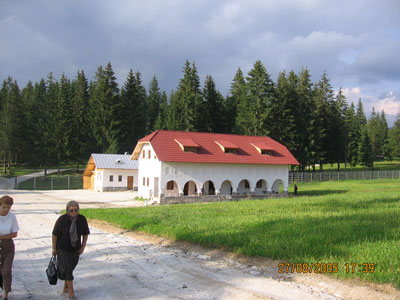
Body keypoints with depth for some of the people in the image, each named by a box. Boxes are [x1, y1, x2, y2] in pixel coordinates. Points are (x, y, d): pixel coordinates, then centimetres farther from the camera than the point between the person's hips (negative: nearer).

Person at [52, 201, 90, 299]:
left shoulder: (82, 219, -10)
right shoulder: (62, 220, -20)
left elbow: (85, 234, 3)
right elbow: (54, 234, -11)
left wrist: (83, 247, 1)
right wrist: (54, 248, -6)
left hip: (75, 249, 4)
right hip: (63, 249, -4)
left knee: (71, 267, 13)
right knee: (67, 268, -9)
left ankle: (65, 287, 31)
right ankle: (71, 291, -2)